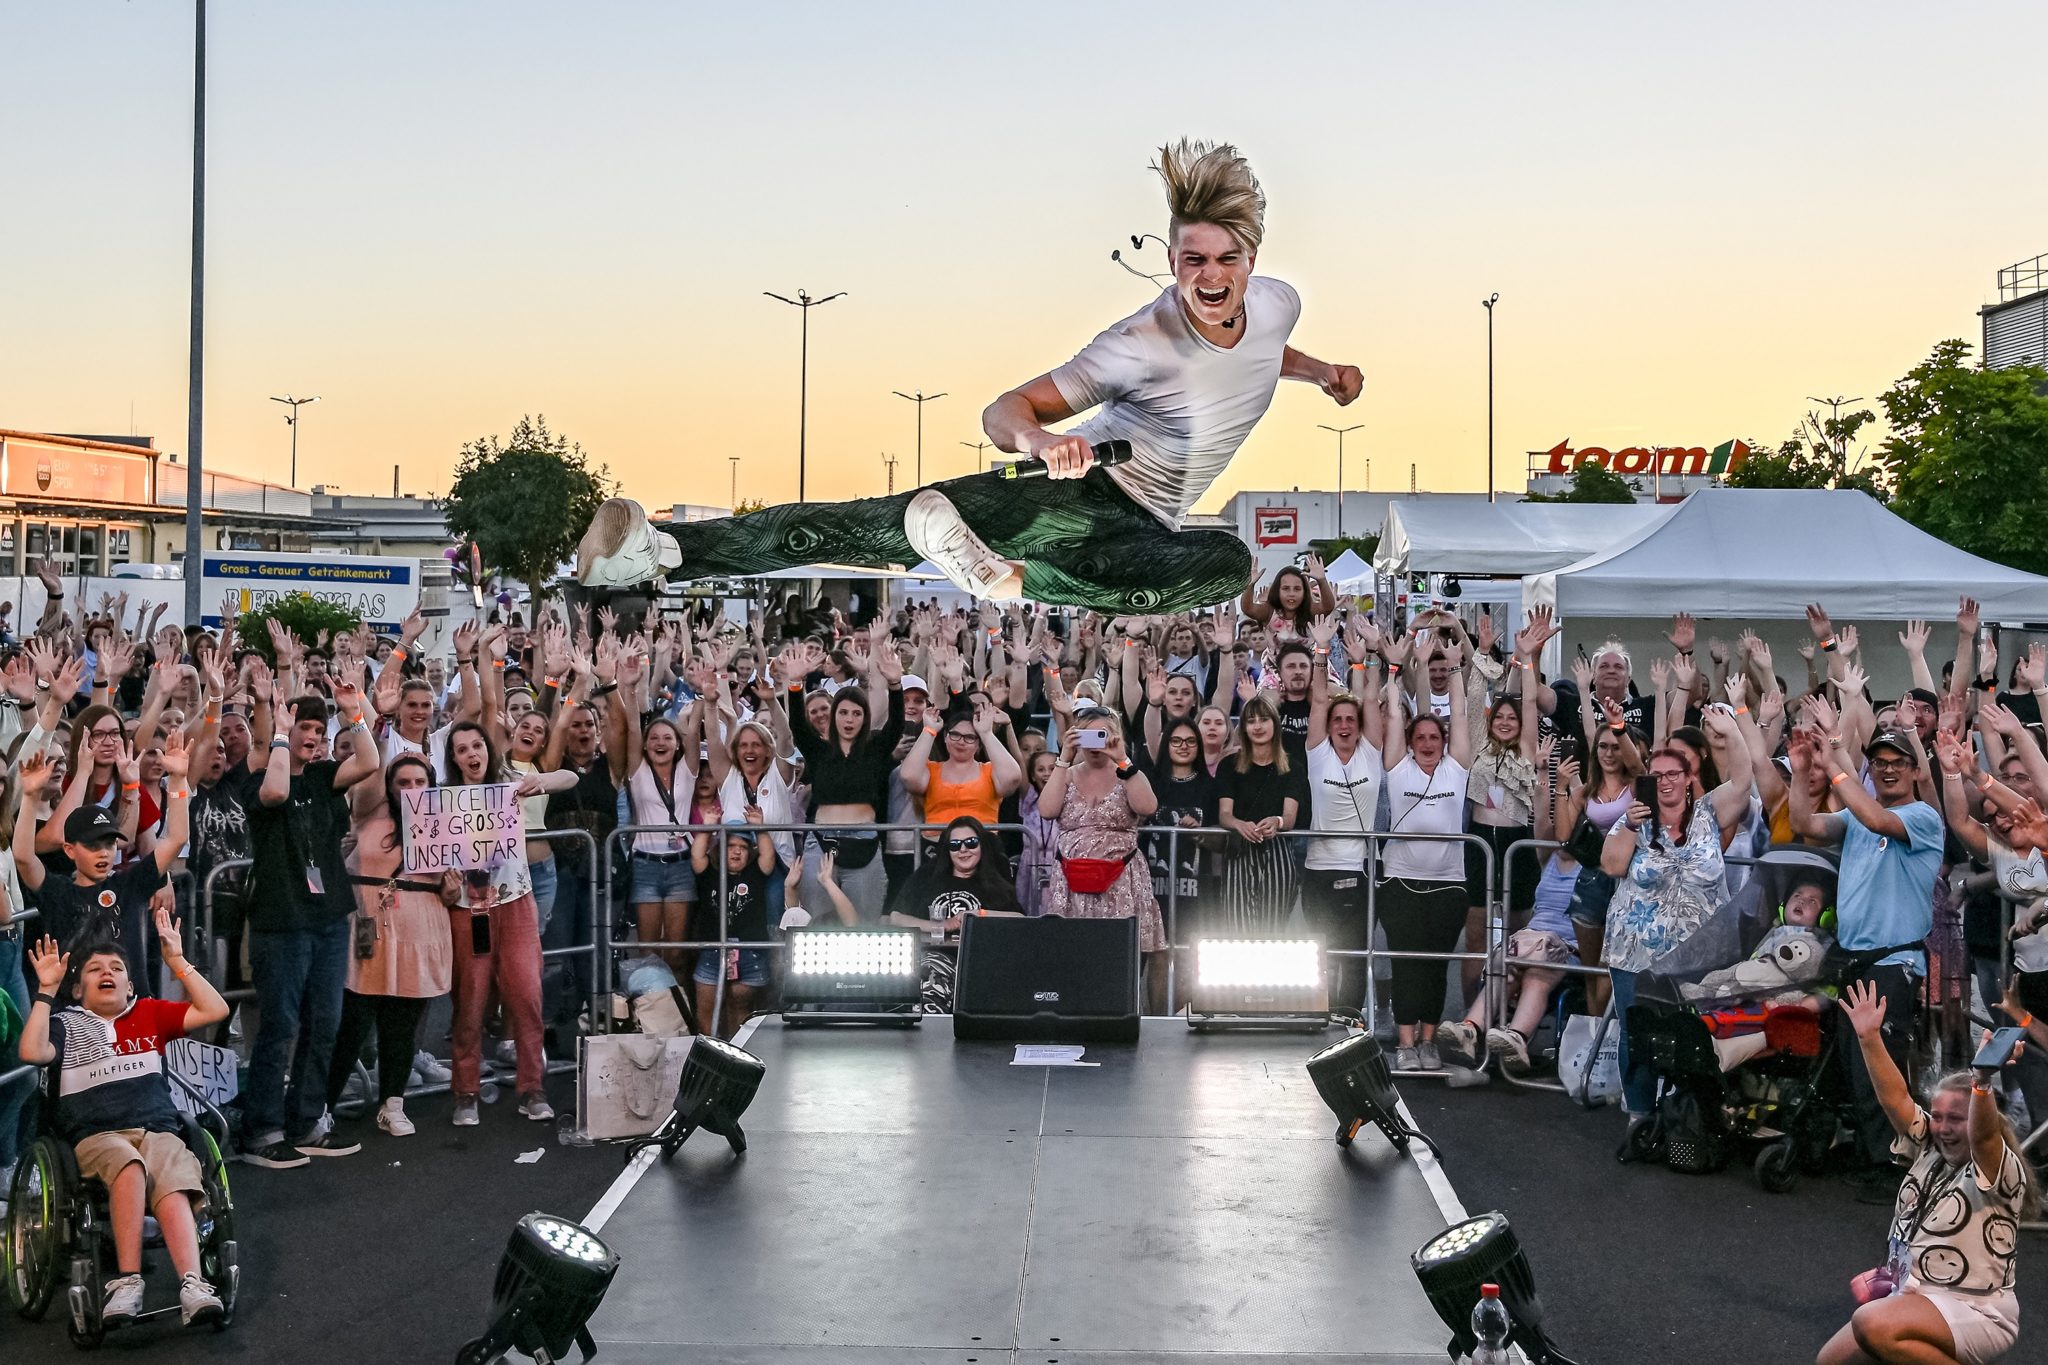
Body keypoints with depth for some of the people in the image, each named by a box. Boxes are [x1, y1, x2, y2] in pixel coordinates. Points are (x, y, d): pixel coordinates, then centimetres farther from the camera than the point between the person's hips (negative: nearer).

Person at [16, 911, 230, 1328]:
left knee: (173, 1187, -32)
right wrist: (46, 990, 1)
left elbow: (215, 1010, 16)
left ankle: (192, 1286, -50)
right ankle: (127, 1280, -43)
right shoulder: (66, 1024, 18)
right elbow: (32, 1052, -4)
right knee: (129, 1166, -39)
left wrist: (177, 960, 14)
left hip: (159, 1130, 2)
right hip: (96, 1136, -2)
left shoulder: (149, 1015, 25)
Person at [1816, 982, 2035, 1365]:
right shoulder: (1930, 1153, 9)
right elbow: (1896, 1098, 3)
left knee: (1873, 1325, -35)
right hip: (1911, 1297, 9)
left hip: (1973, 1313, -9)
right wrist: (1870, 1037, -8)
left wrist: (1982, 1081, -55)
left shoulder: (2003, 1172, -14)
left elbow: (1983, 1134, -35)